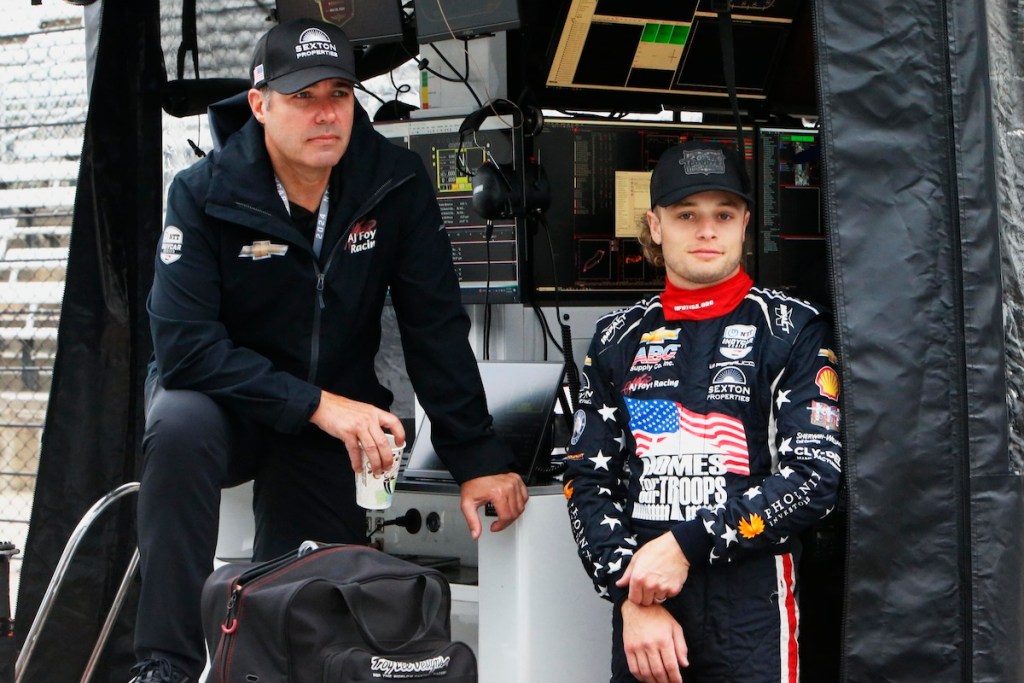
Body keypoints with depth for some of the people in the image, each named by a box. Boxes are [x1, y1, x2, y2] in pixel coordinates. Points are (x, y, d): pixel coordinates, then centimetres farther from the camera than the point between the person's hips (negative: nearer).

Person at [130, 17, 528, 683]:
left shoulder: (398, 183, -11)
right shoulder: (205, 194, -18)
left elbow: (437, 328, -10)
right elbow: (183, 346, -26)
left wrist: (477, 457, -15)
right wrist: (317, 405, -32)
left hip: (335, 418, 3)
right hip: (227, 404, -2)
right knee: (181, 423, -35)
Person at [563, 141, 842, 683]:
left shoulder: (793, 329, 1)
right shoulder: (619, 337, 11)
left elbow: (814, 476, -9)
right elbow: (588, 480, 6)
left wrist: (686, 546, -14)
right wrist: (629, 596, -8)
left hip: (752, 608, -3)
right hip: (640, 602, 3)